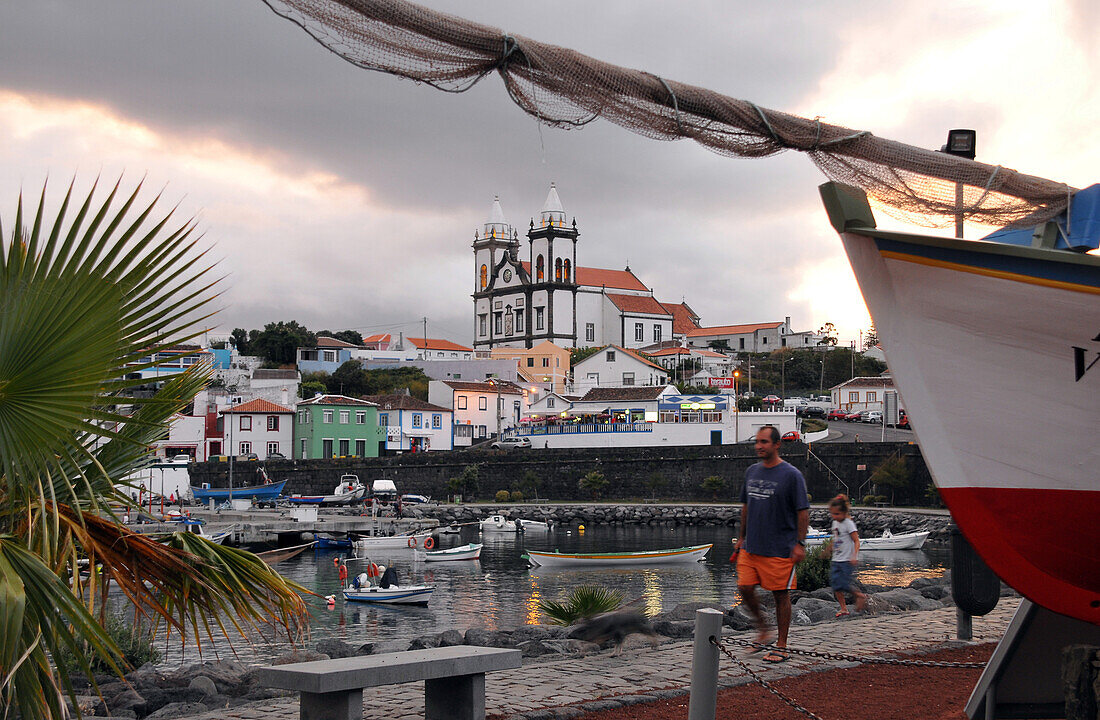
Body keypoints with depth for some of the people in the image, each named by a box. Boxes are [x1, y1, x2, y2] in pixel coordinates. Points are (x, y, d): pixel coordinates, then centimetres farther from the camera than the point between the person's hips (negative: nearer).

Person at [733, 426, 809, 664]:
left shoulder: (792, 475, -8)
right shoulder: (751, 472, 10)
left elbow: (803, 511, -8)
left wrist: (800, 543, -13)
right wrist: (741, 537, 19)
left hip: (780, 549, -6)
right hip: (751, 546, 6)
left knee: (781, 595, 1)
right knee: (744, 588, 2)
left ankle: (781, 646, 11)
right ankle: (762, 629, 25)